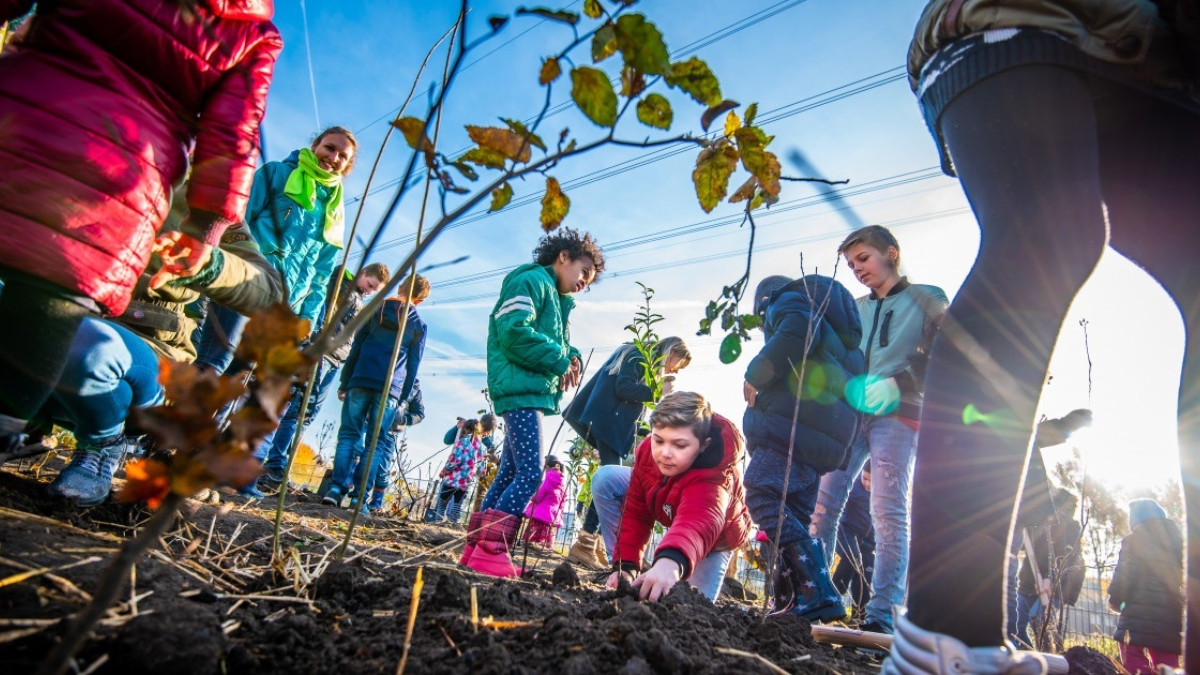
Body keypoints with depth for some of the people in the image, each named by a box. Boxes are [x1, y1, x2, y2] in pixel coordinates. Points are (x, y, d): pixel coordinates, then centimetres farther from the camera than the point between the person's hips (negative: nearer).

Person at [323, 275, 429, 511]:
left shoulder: (375, 309, 10)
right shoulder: (419, 325, 9)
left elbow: (356, 348, 8)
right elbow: (413, 365, 7)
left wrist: (344, 383, 10)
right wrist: (403, 398, 11)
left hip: (361, 380, 1)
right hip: (391, 388, -1)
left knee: (349, 434, 7)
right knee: (376, 442, 3)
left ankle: (337, 488, -5)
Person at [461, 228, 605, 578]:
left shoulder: (556, 298, 25)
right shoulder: (531, 280, -5)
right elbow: (513, 332, -19)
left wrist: (570, 357, 3)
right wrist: (559, 359, -13)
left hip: (531, 393, 10)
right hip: (521, 389, -10)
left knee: (510, 473, 10)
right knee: (530, 473, -15)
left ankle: (476, 549, 16)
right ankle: (490, 551, -12)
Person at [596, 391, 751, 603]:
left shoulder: (715, 476, -47)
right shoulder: (647, 451, -29)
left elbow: (699, 522, -68)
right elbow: (635, 514, -21)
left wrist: (671, 561, -87)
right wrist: (626, 566, -29)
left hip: (715, 535, -4)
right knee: (605, 480, -14)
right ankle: (626, 578, -7)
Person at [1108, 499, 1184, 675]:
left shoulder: (1134, 542, -2)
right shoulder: (1179, 543, 13)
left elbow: (1121, 580, -10)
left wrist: (1115, 601, 7)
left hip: (1137, 623, -5)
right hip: (1172, 626, 6)